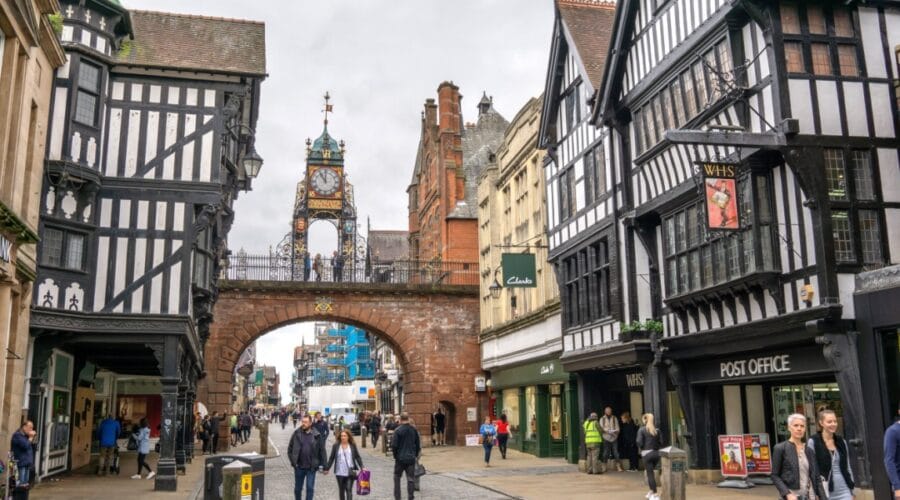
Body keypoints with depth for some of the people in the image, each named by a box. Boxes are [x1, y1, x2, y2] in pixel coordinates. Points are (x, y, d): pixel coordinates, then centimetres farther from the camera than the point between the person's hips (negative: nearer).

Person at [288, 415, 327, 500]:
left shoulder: (316, 435, -6)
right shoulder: (296, 434, -3)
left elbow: (322, 451, -2)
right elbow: (290, 449, 4)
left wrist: (323, 465, -3)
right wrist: (293, 461, -4)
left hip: (311, 467, -2)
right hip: (299, 467, 2)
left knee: (310, 488, 0)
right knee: (298, 488, 15)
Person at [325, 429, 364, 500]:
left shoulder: (352, 446, 1)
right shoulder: (336, 446, 0)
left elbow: (357, 457, 6)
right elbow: (331, 458, 5)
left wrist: (362, 467, 0)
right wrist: (327, 468, 4)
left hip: (350, 473, -1)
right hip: (340, 473, 1)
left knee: (349, 490, -9)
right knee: (341, 491, 11)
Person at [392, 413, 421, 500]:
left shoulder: (398, 430, -12)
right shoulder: (414, 430, 1)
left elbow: (394, 445, -12)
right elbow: (418, 445, 6)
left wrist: (395, 455, 3)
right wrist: (415, 455, 16)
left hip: (400, 458, -3)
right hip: (411, 458, 3)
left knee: (397, 478, 13)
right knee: (411, 479, 5)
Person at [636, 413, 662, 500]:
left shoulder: (642, 430, -7)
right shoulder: (657, 430, 5)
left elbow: (639, 441, -14)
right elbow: (661, 441, -1)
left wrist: (640, 448, 4)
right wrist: (656, 447, 10)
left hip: (646, 453, -5)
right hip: (656, 453, 5)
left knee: (650, 473, 0)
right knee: (651, 472, 21)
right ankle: (651, 491, 28)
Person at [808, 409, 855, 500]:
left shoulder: (842, 442, 9)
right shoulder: (813, 442, -6)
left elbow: (848, 467, 15)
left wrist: (852, 491, 13)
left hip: (844, 492, 4)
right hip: (825, 492, -4)